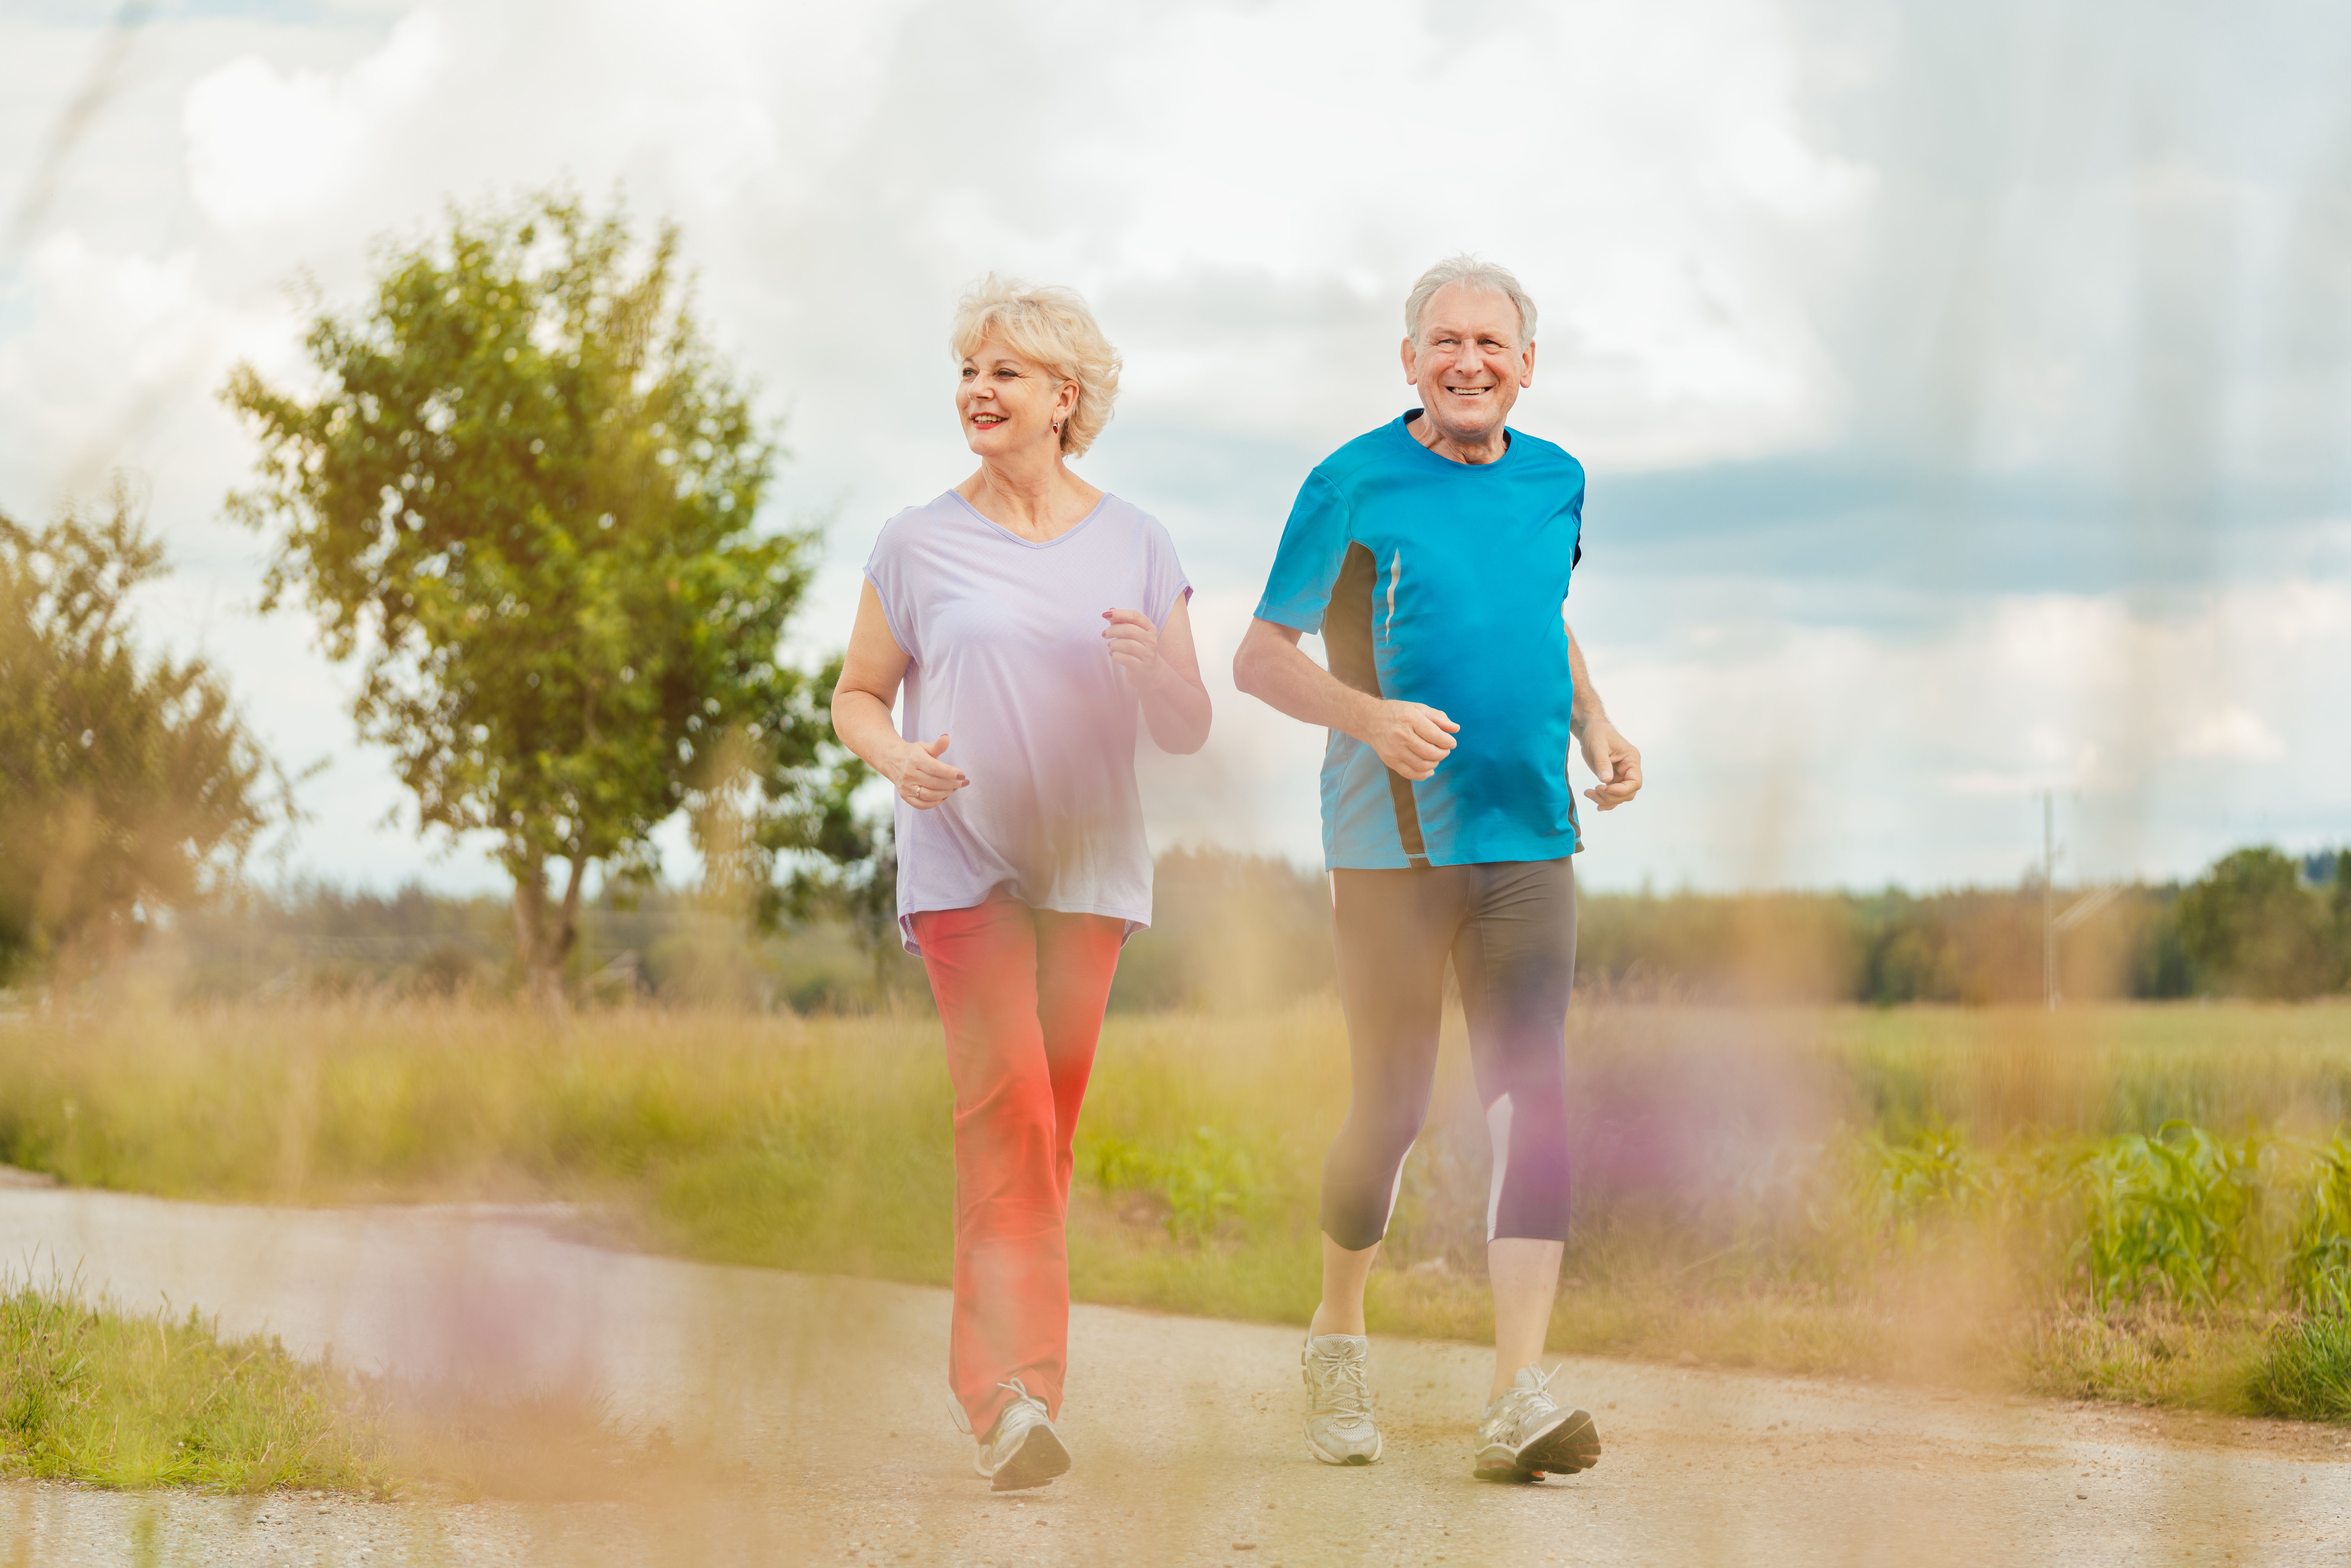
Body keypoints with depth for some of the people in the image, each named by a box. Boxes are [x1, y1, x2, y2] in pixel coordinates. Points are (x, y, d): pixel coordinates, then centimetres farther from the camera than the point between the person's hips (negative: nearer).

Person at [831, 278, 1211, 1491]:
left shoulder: (1134, 547, 7)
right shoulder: (918, 545, 4)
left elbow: (1191, 732, 9)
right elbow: (856, 694, 10)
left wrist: (1154, 666, -14)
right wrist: (895, 757, -13)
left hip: (1090, 864, 3)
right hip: (961, 859, -2)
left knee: (1049, 1123, 3)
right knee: (1006, 1107, -17)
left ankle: (998, 1378, 15)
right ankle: (1015, 1395, -24)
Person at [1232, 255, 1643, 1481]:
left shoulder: (1556, 483, 11)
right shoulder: (1353, 487, -4)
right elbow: (1259, 657, -3)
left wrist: (1597, 726, 10)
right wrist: (1374, 717, -20)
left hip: (1528, 839, 4)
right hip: (1393, 841, -3)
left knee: (1531, 1099, -9)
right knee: (1392, 1106, 2)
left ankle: (1519, 1401, -14)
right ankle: (1338, 1338, 29)